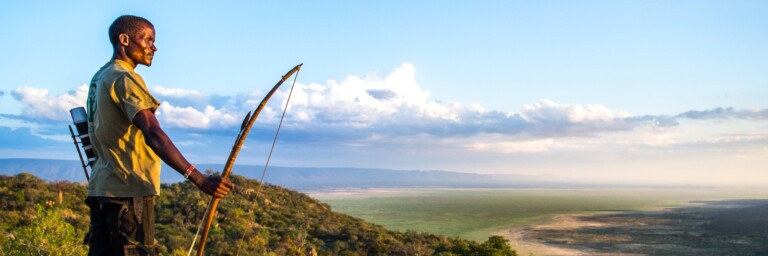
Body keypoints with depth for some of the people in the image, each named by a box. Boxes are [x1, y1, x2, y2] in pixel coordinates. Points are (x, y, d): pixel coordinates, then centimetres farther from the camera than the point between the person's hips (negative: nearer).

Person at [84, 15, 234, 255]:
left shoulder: (99, 78, 17)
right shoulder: (124, 78, -13)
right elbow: (154, 135, -26)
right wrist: (200, 180, -32)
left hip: (102, 188, 10)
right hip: (128, 191, -10)